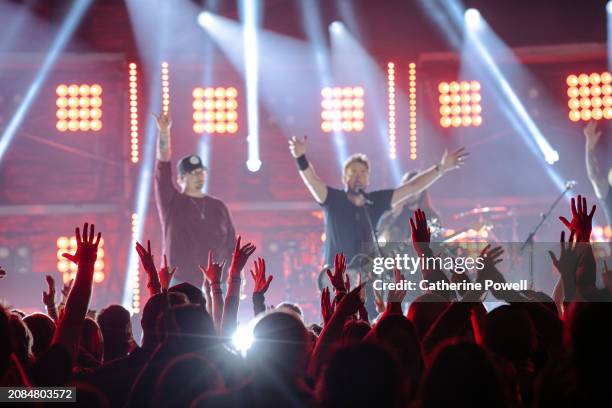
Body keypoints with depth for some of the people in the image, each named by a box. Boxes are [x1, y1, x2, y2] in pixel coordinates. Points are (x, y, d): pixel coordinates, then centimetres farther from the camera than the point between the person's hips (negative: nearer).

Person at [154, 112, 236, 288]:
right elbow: (163, 166, -7)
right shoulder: (170, 202, 4)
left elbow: (231, 245, 12)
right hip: (180, 284, -3)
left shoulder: (218, 207, 12)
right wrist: (164, 132, -17)